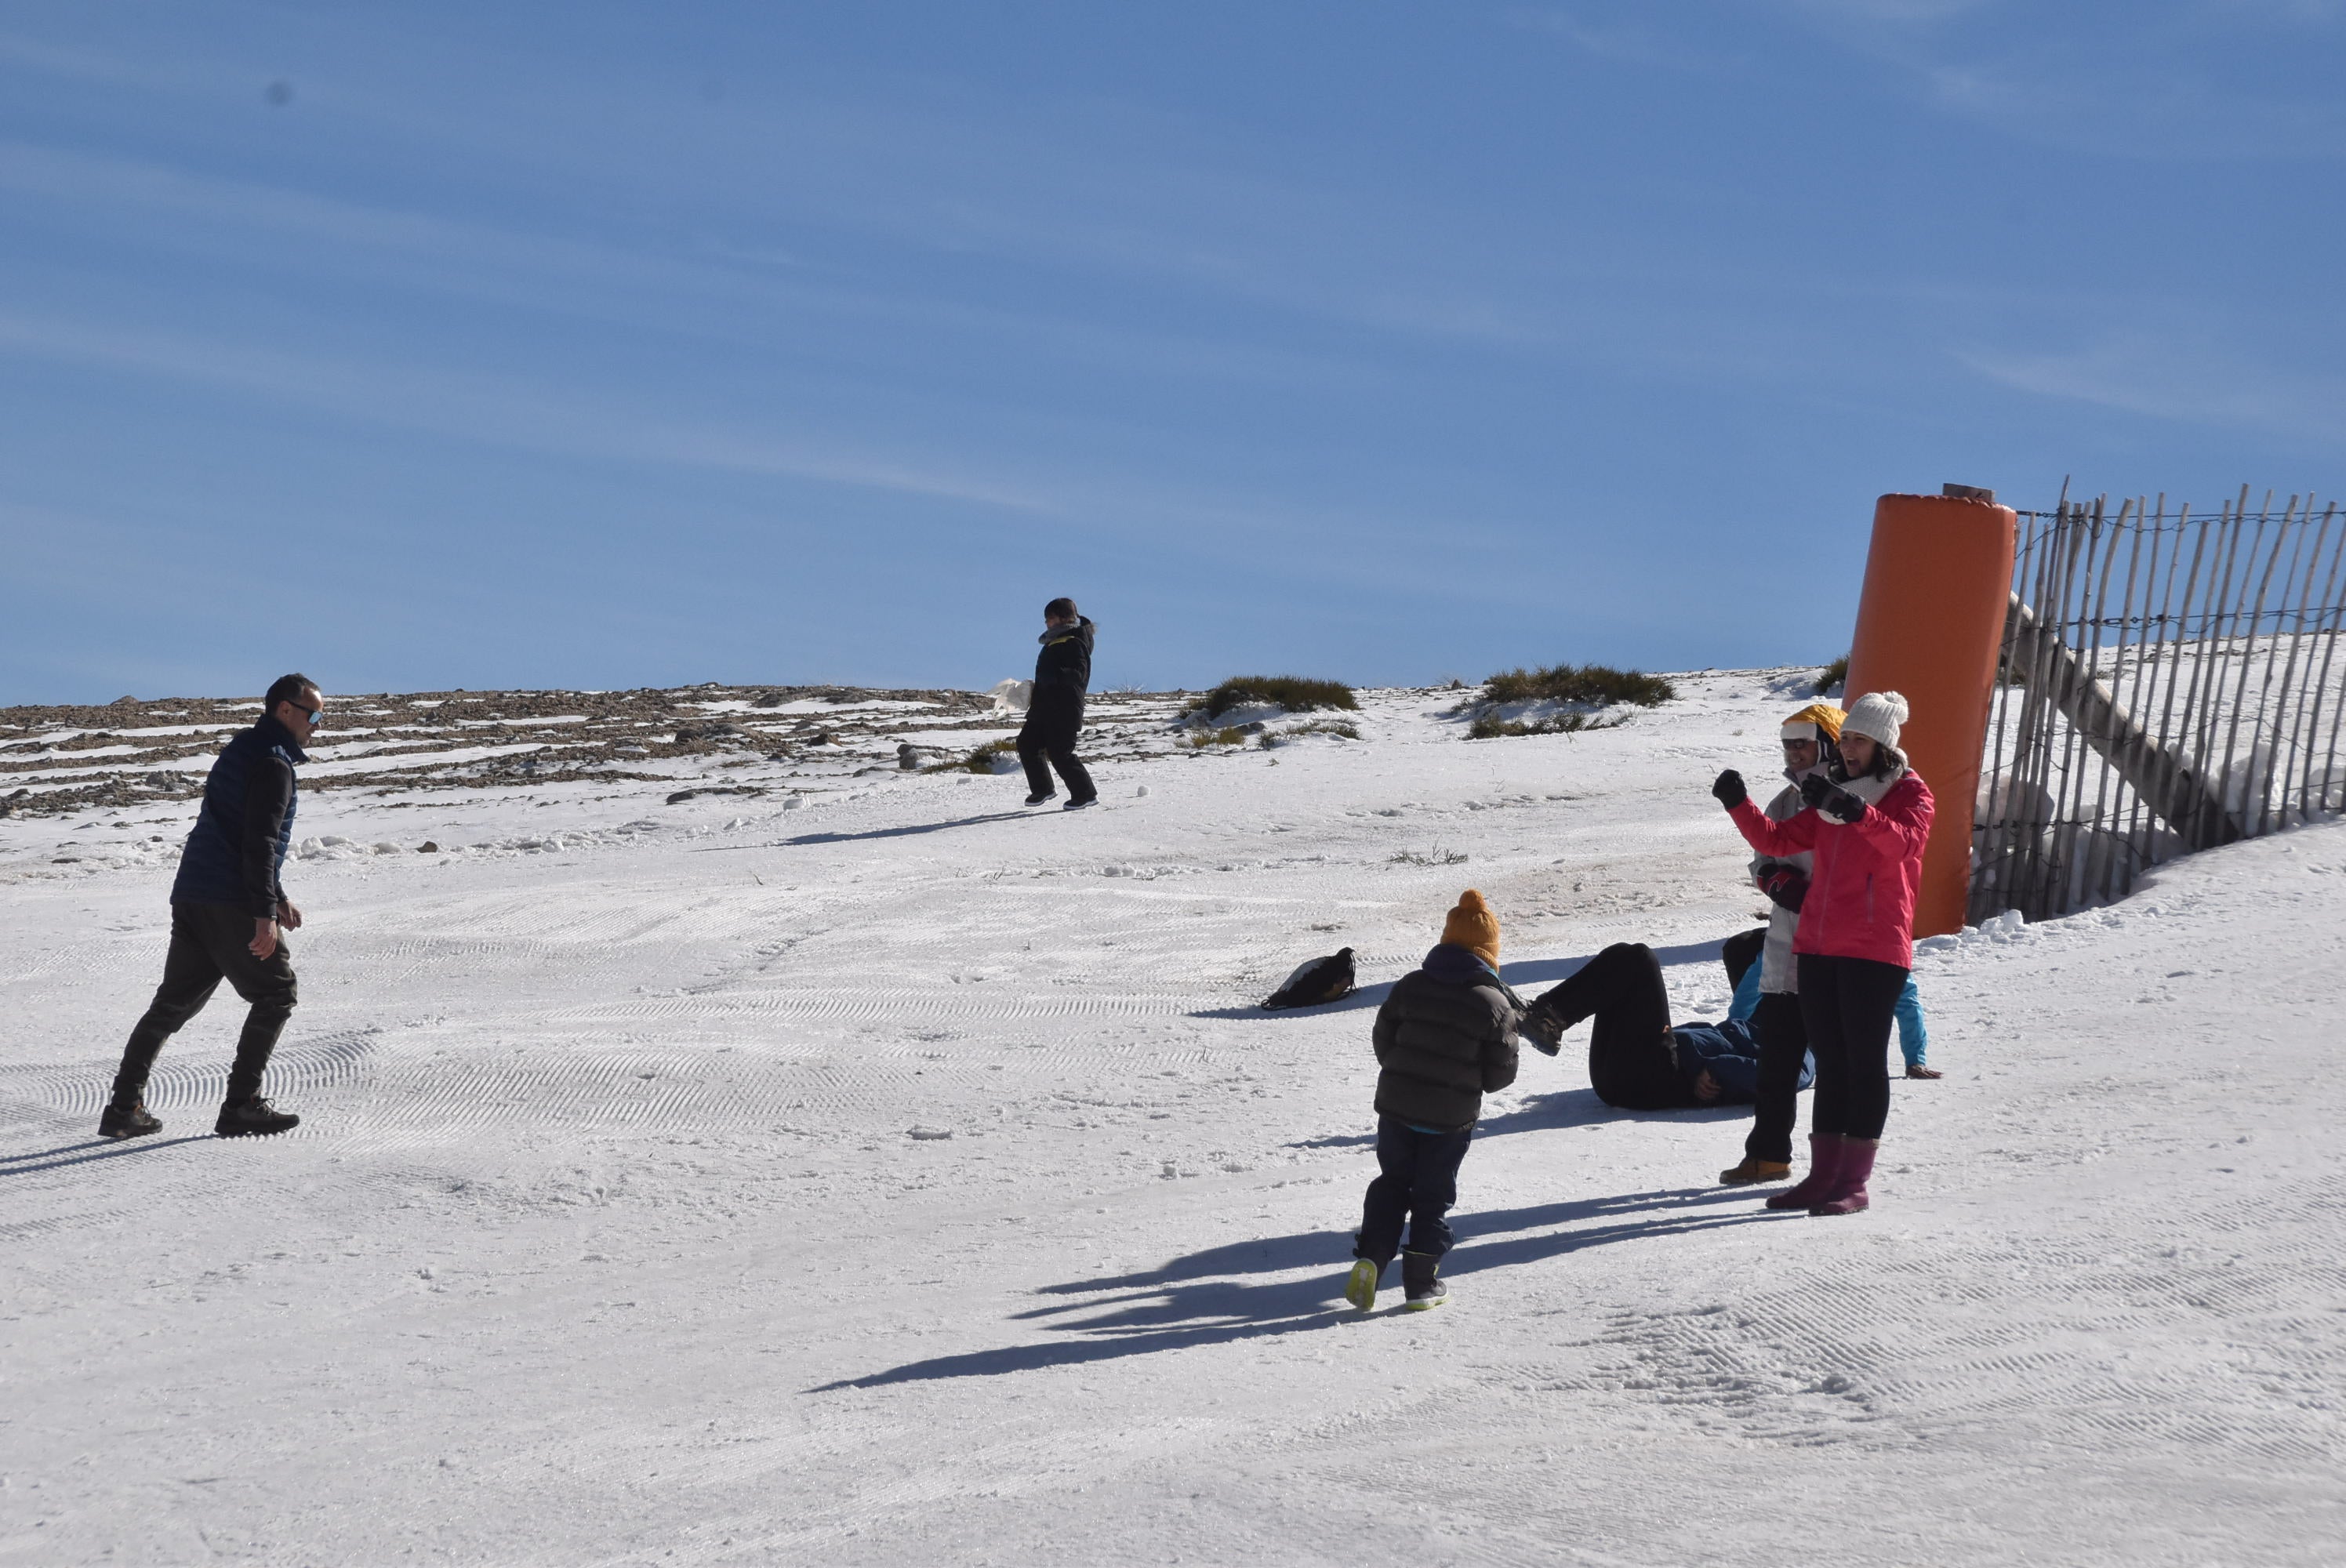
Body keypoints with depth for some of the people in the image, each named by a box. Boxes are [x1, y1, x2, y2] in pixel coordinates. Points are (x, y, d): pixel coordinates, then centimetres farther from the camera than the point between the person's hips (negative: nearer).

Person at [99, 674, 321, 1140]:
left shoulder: (241, 751, 22)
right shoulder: (273, 762, -10)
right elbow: (259, 842, -18)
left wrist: (277, 897, 31)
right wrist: (265, 914, -21)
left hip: (191, 897, 9)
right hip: (229, 903, -9)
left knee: (175, 1000, 11)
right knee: (276, 993, 0)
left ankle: (124, 1108, 8)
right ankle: (241, 1106, -3)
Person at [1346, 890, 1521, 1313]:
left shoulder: (1409, 986, -3)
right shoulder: (1495, 1004, -11)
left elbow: (1383, 1042, 4)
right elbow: (1499, 1075, -6)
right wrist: (1509, 1028, 13)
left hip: (1396, 1106, 2)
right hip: (1453, 1117, -2)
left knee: (1392, 1183, 18)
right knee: (1434, 1197, 11)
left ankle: (1370, 1258, 1)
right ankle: (1422, 1283, 12)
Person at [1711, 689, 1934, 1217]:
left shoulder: (1909, 793, -2)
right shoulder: (1831, 795, 18)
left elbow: (1905, 841, -24)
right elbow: (1777, 840, 15)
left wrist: (1854, 810, -38)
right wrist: (1739, 805, -1)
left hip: (1876, 950, -6)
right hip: (1818, 946, 6)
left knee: (1865, 1059, -4)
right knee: (1830, 1060, 8)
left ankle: (1855, 1182, -3)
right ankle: (1823, 1174, 11)